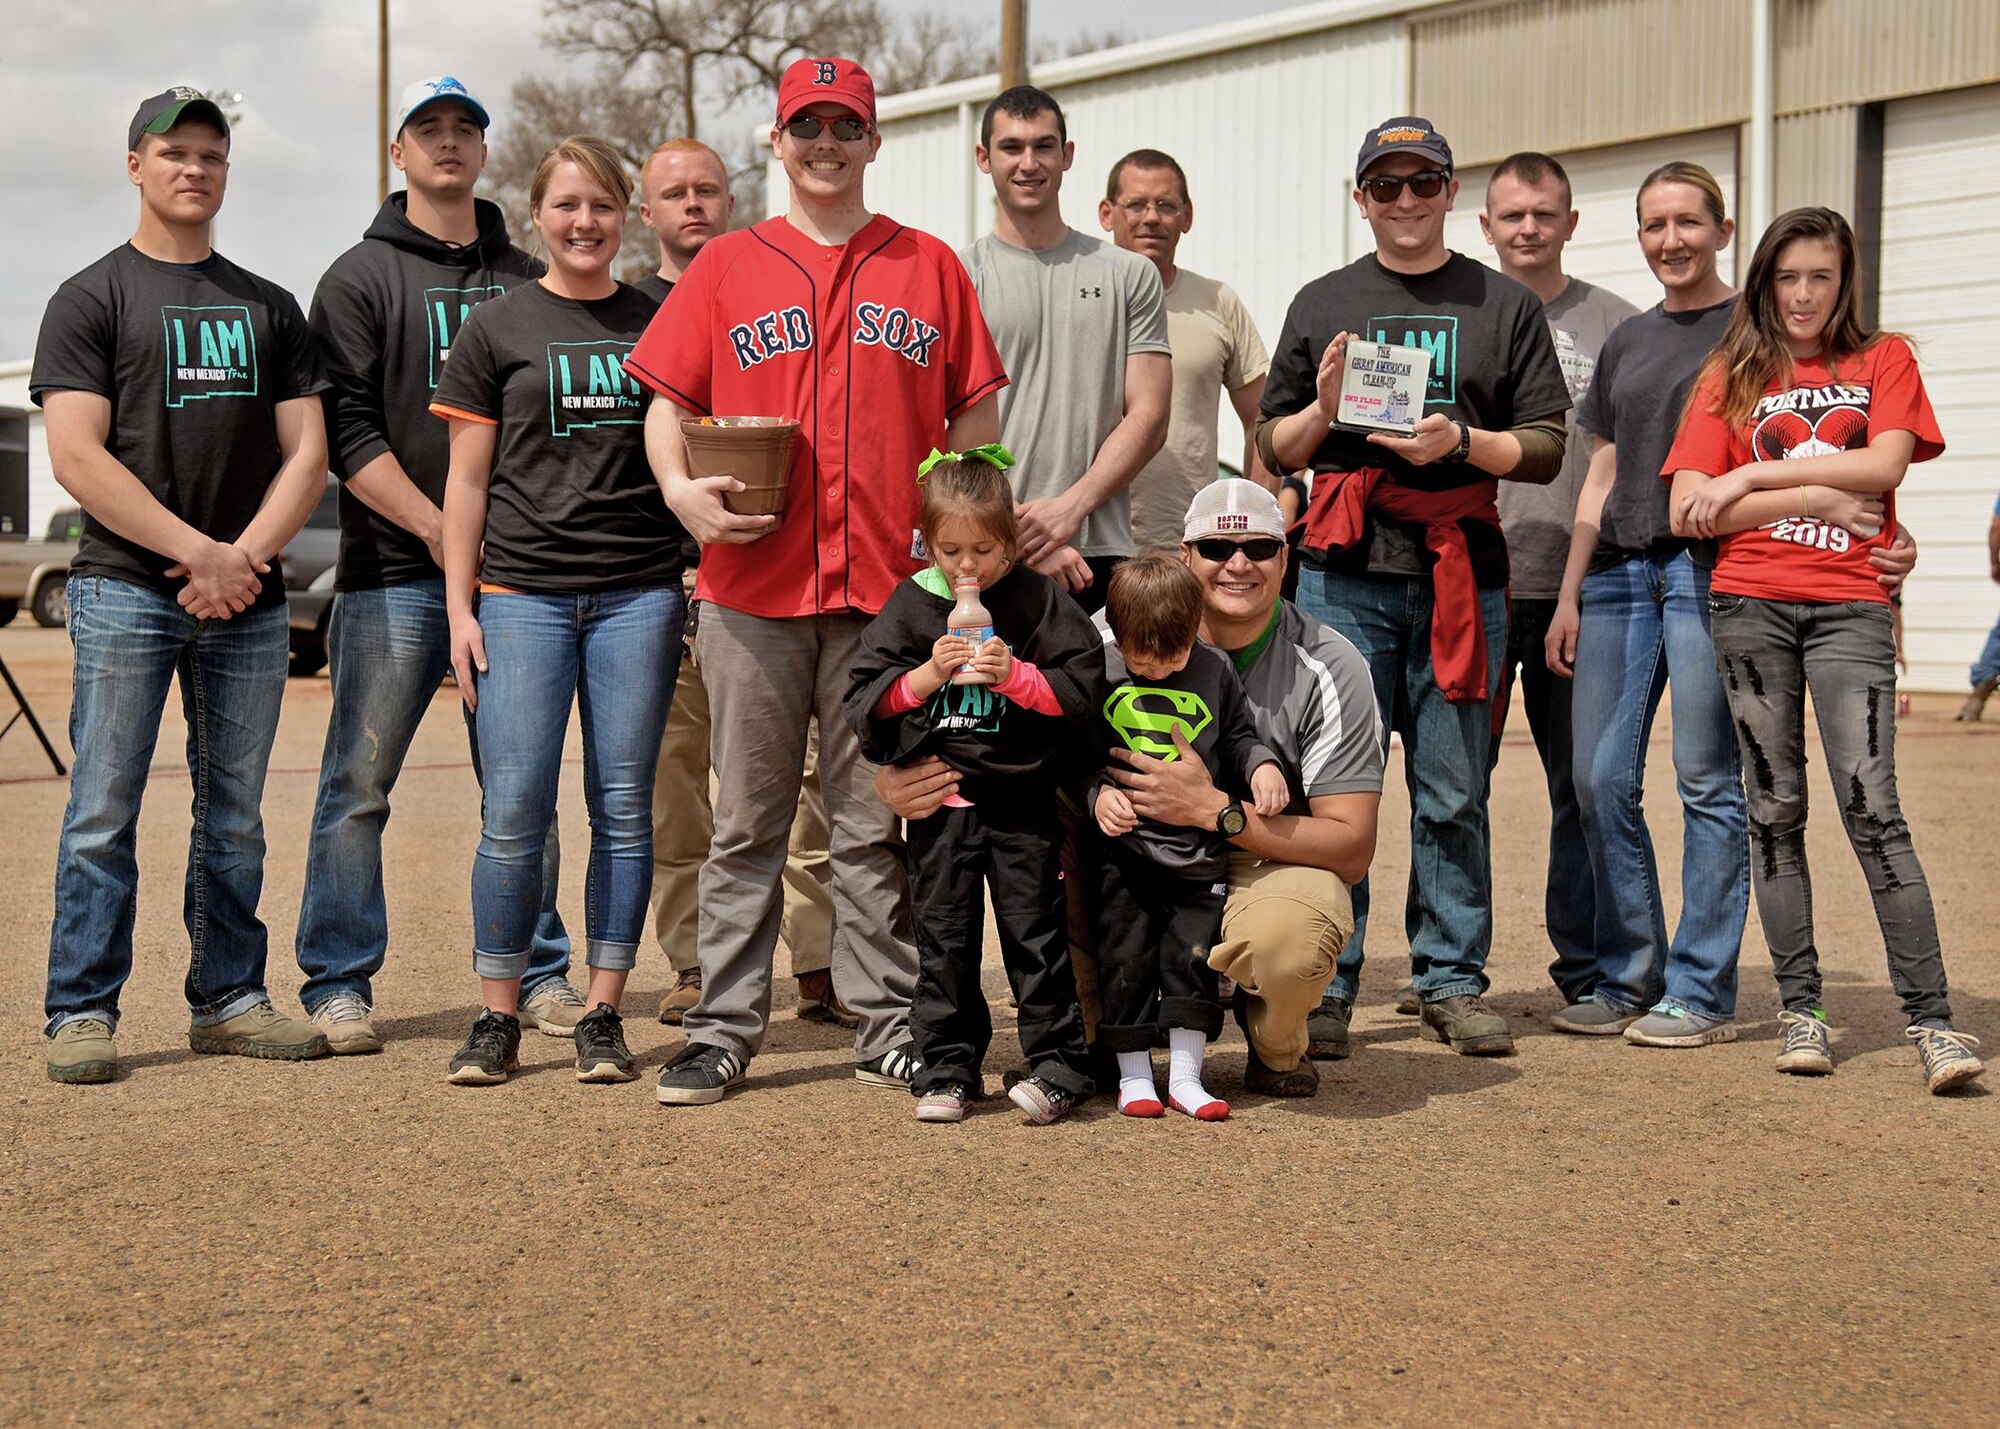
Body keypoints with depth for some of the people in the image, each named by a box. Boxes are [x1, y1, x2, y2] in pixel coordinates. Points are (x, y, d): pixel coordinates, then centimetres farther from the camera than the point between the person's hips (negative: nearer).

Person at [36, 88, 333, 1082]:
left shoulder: (268, 308, 17)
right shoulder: (90, 299, 4)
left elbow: (307, 454, 10)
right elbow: (78, 458, -6)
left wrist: (244, 558, -6)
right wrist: (199, 550, -13)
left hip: (248, 600, 4)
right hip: (125, 589, -4)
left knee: (235, 814, 7)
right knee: (104, 811, -4)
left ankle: (227, 999, 16)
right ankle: (81, 1010, 3)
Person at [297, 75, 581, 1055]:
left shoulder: (526, 279, 15)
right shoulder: (362, 277, 3)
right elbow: (347, 432, -6)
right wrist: (439, 528, -12)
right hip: (395, 570, -3)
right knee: (359, 783, -2)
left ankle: (537, 971, 16)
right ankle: (337, 983, 6)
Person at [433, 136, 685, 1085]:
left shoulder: (658, 325, 12)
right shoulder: (496, 328, 7)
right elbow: (467, 481, 6)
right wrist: (459, 607, 0)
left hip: (640, 595, 2)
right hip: (522, 595, -1)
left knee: (624, 809, 2)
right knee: (513, 816, -4)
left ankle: (602, 1016, 10)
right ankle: (497, 1018, 8)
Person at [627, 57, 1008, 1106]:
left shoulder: (929, 267, 11)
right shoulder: (725, 267, 10)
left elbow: (976, 417, 13)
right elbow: (668, 404, 9)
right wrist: (681, 489, -10)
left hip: (888, 586, 0)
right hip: (751, 586, 0)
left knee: (877, 821, 5)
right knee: (747, 820, 4)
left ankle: (889, 1024, 13)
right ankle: (724, 1027, 11)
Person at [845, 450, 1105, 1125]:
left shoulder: (1039, 600, -3)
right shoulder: (908, 607, 2)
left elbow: (1082, 690, -7)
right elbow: (866, 703, 0)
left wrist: (1014, 675, -19)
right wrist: (926, 675, -15)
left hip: (1022, 798, -2)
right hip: (940, 801, 2)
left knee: (1034, 931, 2)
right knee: (943, 938, 7)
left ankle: (1056, 1062, 10)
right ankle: (948, 1068, 16)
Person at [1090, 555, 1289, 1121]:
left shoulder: (1214, 673, 2)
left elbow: (1239, 737, 14)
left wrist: (1262, 765, -5)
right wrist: (1097, 794, -16)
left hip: (1199, 851, 2)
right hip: (1123, 850, -1)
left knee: (1192, 958, 4)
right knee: (1126, 958, 3)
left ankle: (1185, 1076, 13)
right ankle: (1133, 1075, 14)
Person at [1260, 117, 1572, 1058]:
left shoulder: (1506, 307, 12)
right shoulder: (1322, 304, 14)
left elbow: (1547, 449, 6)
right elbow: (1273, 450, 14)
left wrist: (1461, 441, -11)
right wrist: (1323, 408, -6)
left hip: (1462, 574, 0)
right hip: (1344, 575, 0)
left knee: (1454, 795, 3)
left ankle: (1453, 980, 13)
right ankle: (1325, 984, 5)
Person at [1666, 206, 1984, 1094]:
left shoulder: (1884, 360, 12)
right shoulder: (1731, 376, 12)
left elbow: (1885, 464, -7)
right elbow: (1688, 512, 0)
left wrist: (1754, 476, -7)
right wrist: (1815, 496, -5)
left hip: (1848, 606, -2)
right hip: (1750, 605, 2)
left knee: (1871, 805, -11)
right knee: (1774, 808, 2)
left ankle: (1931, 1020, -12)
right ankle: (1801, 1010, 8)